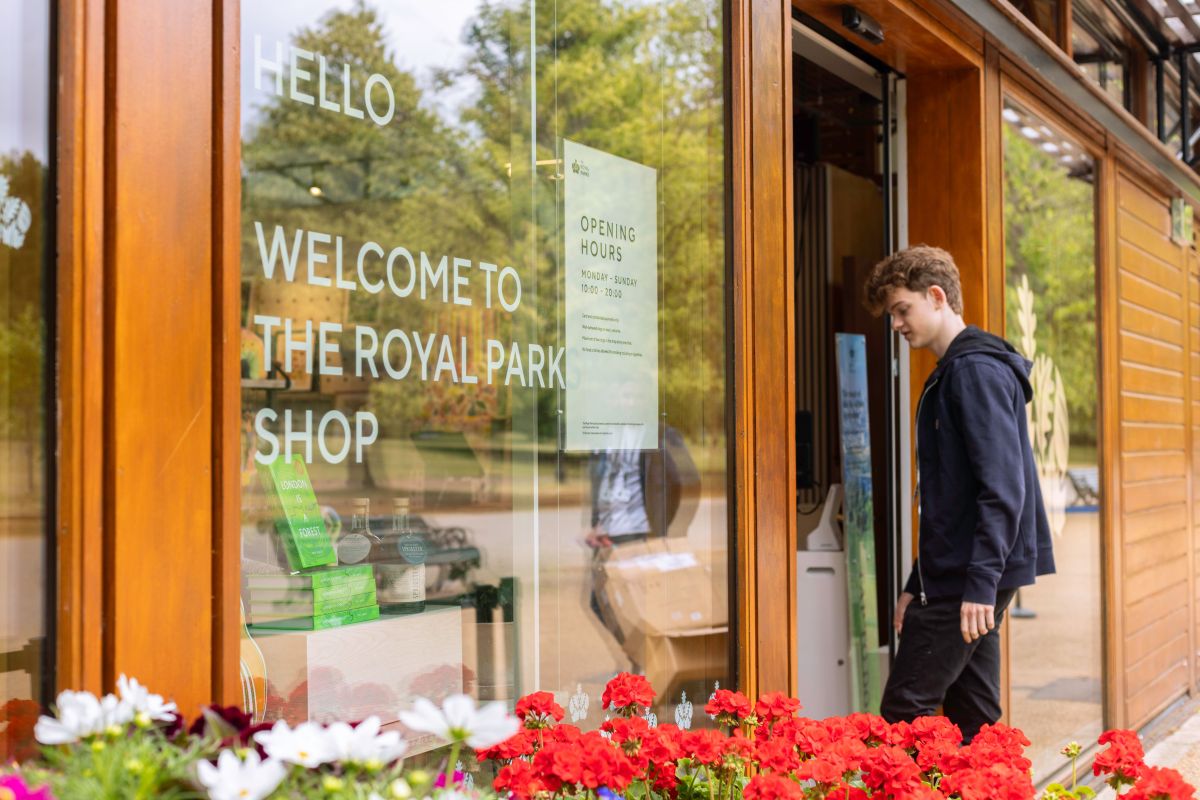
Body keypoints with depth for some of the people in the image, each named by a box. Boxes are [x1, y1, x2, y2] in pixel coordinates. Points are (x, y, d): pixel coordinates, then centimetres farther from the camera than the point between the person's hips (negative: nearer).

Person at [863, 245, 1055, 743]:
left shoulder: (976, 369, -12)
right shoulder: (950, 374, 19)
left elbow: (1002, 487, -21)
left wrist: (980, 583, -24)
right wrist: (917, 585, 21)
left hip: (968, 580, -10)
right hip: (951, 578, 10)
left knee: (904, 711, -8)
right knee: (972, 720, 12)